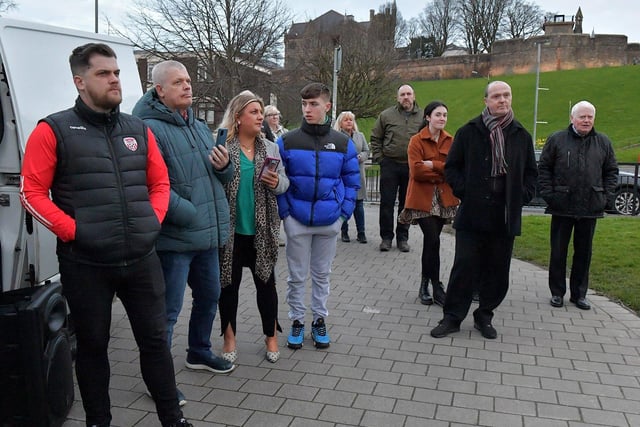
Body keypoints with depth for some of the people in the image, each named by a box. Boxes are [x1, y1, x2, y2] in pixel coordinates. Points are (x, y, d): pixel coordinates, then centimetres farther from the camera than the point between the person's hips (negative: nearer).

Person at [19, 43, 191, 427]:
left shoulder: (138, 130, 10)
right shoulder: (54, 130, -3)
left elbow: (160, 181, 16)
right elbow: (33, 193, -5)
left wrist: (154, 220, 1)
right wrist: (73, 230, -13)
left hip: (142, 259, 4)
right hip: (85, 264, -3)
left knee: (155, 339, 11)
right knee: (93, 345, 12)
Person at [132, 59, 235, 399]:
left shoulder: (200, 127, 15)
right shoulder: (151, 129, -14)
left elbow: (221, 178, 21)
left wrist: (225, 165, -1)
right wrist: (191, 215, -22)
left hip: (207, 234, 9)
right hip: (175, 239, -9)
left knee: (209, 296, 22)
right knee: (169, 309, 1)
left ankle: (199, 352, 44)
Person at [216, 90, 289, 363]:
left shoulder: (270, 148, 6)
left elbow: (284, 182, 8)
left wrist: (277, 183, -11)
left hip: (262, 230, 3)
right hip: (231, 229, -3)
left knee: (266, 282, 12)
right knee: (229, 283, 11)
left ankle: (271, 336, 31)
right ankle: (229, 338, 29)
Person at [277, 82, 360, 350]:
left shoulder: (343, 143, -1)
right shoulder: (287, 141, -5)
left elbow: (352, 182, 5)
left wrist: (344, 212, -3)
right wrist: (284, 212, -9)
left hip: (329, 221, 1)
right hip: (297, 220, -1)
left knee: (322, 274, 15)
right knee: (297, 275, 9)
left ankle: (320, 320, 30)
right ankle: (297, 321, 25)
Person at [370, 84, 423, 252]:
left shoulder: (422, 117, 4)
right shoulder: (386, 115, 2)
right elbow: (375, 138, 8)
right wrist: (379, 158, -1)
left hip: (411, 167, 1)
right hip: (390, 164, -1)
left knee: (406, 204, 9)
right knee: (387, 202, 2)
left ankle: (402, 238, 19)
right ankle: (386, 237, 13)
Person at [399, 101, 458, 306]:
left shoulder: (450, 140, 8)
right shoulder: (417, 140, -5)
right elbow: (416, 170, -15)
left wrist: (433, 165, -16)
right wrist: (442, 173, -9)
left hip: (444, 198, 4)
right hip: (423, 199, -4)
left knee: (430, 241, 11)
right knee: (433, 241, -11)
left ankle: (425, 286, 23)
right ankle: (437, 288, 0)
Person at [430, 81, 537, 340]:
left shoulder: (521, 135, 10)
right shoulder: (469, 132, 2)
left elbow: (531, 172, 18)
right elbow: (452, 167, 4)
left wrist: (522, 196, 3)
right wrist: (464, 191, -7)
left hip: (506, 216, 3)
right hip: (473, 214, -3)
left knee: (497, 270, 9)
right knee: (465, 267, -1)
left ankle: (484, 316, 25)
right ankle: (452, 316, 12)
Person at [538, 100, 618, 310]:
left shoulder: (603, 142, 8)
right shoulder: (556, 140, 0)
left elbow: (611, 171, 13)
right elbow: (544, 168, 2)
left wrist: (606, 197, 3)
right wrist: (549, 195, -7)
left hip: (590, 207, 2)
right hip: (562, 207, -2)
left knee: (584, 252, 9)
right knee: (558, 251, 5)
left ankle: (579, 293, 21)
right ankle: (557, 292, 17)